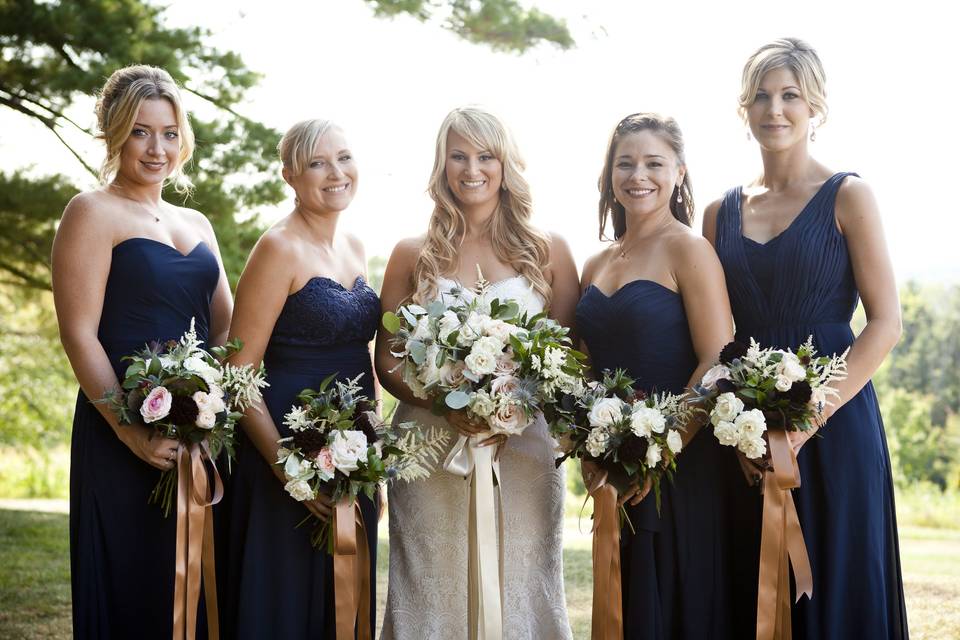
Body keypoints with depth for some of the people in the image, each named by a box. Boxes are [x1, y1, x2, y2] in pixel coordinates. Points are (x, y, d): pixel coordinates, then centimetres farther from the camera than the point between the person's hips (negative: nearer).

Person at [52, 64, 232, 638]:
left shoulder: (197, 224, 16)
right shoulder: (93, 213, -3)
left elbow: (226, 327, 14)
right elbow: (79, 335, -11)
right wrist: (133, 434, -20)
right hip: (127, 440, -6)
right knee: (132, 592, 2)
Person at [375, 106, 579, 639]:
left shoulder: (548, 251, 7)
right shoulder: (414, 256, 7)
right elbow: (387, 362, 5)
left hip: (522, 452, 0)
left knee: (517, 592, 3)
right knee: (435, 597, 3)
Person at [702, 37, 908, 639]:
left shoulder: (847, 196, -2)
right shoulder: (722, 212, 11)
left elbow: (885, 323, -8)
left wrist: (811, 414, -17)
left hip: (833, 425, -4)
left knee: (835, 587, 1)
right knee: (753, 591, 9)